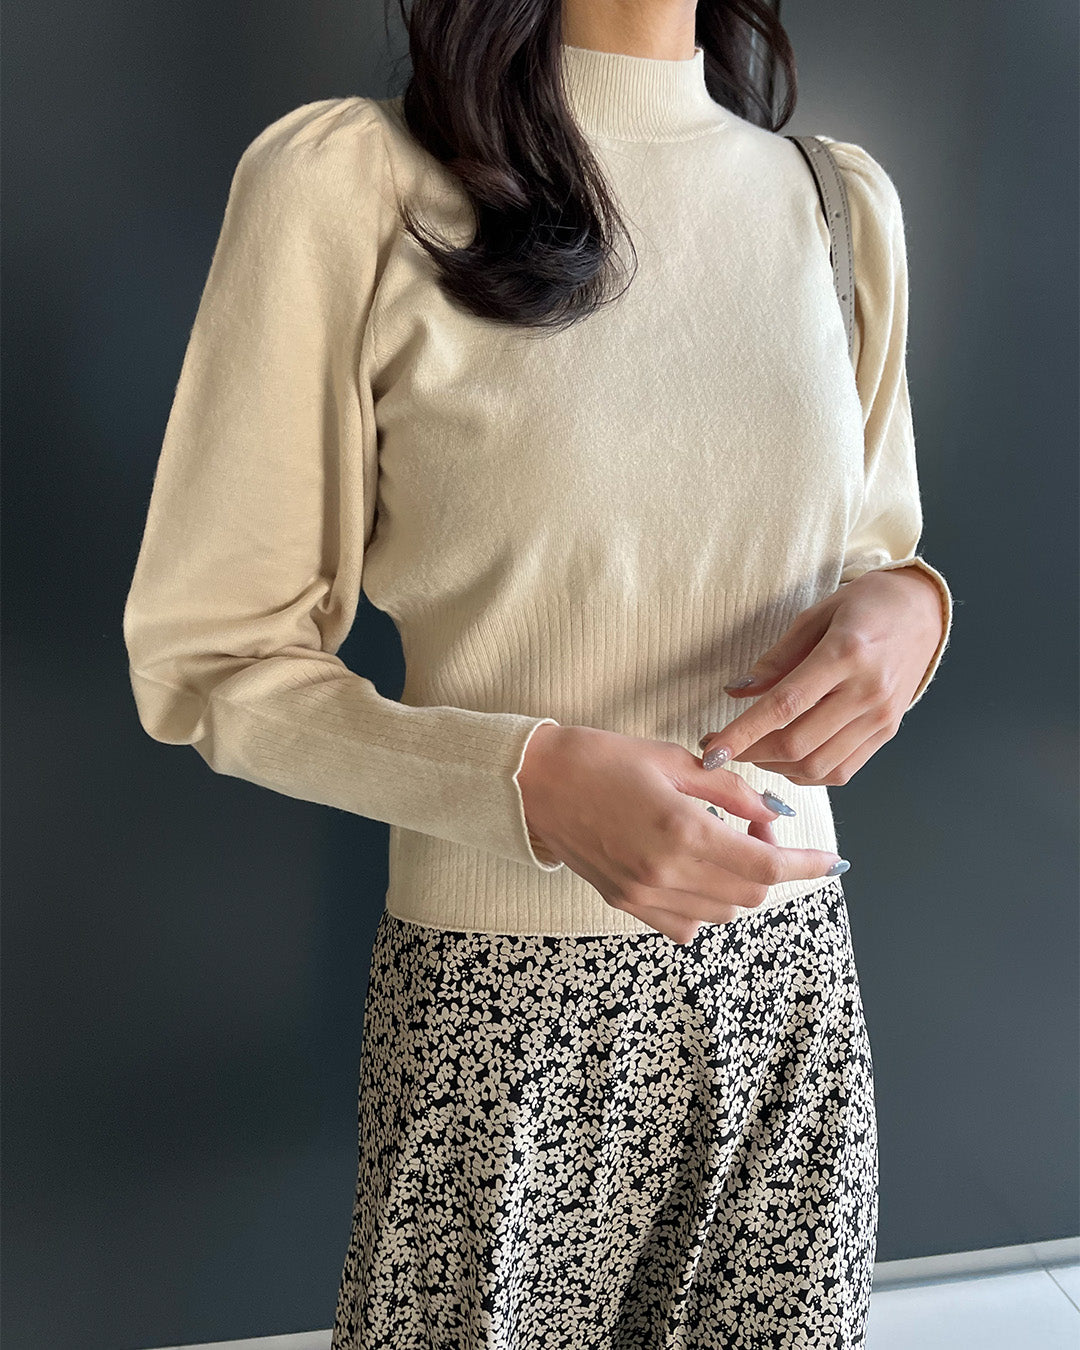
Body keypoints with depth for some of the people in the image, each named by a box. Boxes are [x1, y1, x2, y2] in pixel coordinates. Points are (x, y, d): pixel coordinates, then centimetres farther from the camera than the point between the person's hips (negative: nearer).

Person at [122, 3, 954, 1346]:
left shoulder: (845, 199, 5)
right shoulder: (343, 178, -10)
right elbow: (206, 658, -8)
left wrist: (904, 606, -9)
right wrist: (536, 781, -23)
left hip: (794, 973, 5)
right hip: (509, 995, -4)